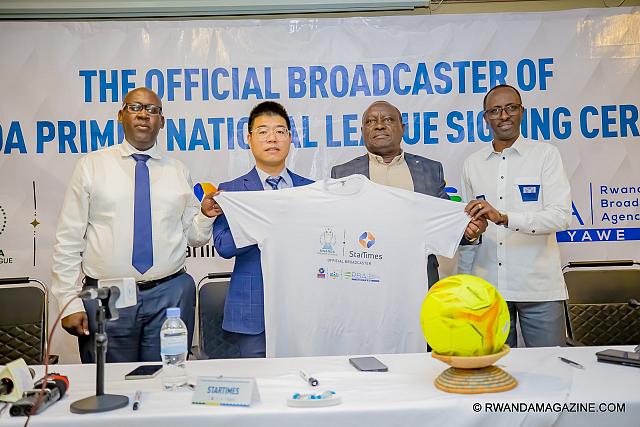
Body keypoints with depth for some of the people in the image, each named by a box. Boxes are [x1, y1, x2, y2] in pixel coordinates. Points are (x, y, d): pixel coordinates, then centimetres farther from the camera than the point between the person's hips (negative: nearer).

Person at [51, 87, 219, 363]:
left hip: (171, 294, 2)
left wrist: (207, 215, -11)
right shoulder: (91, 166, 3)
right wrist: (70, 303, -4)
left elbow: (193, 236, 9)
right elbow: (68, 240, 1)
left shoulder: (179, 172, 8)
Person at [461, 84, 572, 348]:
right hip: (488, 286, 3)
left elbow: (561, 216, -10)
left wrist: (504, 217, -24)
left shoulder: (545, 154, 1)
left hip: (538, 286, -2)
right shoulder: (472, 164, 11)